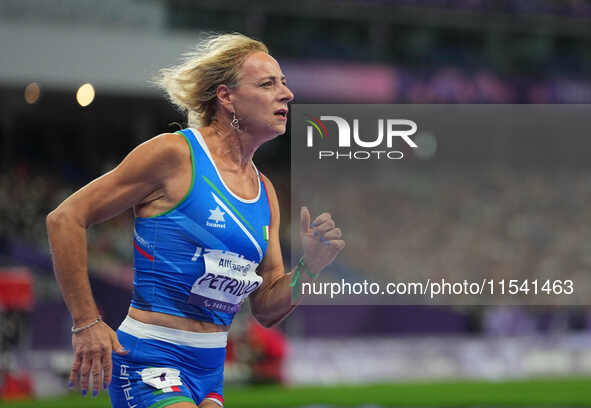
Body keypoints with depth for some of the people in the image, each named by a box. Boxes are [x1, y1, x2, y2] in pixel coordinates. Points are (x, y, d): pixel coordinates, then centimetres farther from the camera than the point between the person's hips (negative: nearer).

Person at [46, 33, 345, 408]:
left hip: (210, 373, 8)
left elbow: (267, 311, 15)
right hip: (150, 361, -8)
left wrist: (309, 267, -4)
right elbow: (65, 219, -9)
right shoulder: (176, 154, -9)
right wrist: (87, 324, -12)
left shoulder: (265, 192, 13)